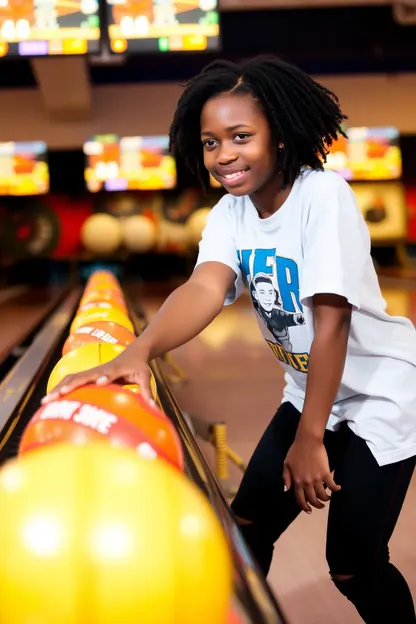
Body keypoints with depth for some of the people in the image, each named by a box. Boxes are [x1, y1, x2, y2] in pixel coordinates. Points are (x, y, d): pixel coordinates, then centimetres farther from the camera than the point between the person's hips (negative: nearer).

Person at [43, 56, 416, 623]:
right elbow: (205, 288, -24)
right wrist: (138, 352, -44)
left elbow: (332, 319, -26)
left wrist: (310, 439, -23)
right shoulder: (230, 213, -6)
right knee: (248, 523, 8)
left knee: (354, 564, -4)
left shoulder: (323, 196, -23)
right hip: (311, 392, 6)